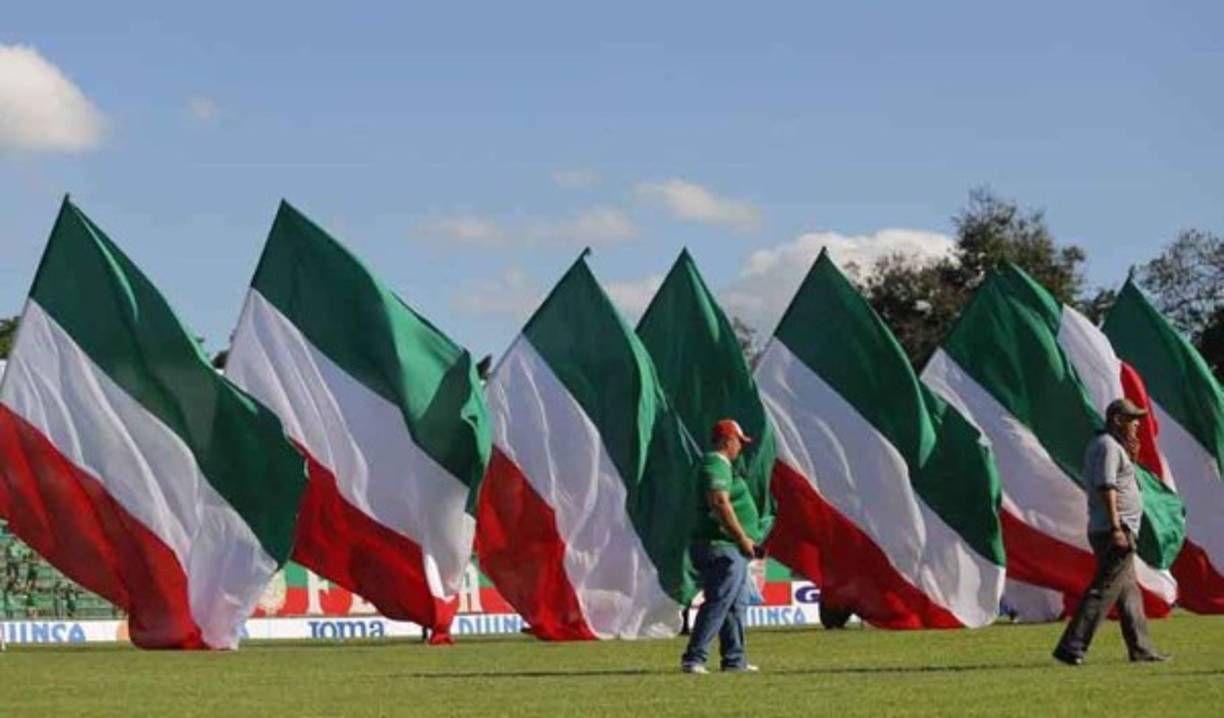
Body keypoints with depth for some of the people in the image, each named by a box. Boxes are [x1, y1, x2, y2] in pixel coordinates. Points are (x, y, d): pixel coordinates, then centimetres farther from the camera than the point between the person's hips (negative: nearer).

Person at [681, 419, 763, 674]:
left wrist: (746, 539, 20)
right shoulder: (716, 466, -13)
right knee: (718, 603, -13)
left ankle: (735, 660, 18)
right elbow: (720, 504, -24)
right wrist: (743, 538, -21)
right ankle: (694, 658, -14)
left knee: (737, 604, 14)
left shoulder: (722, 466, 21)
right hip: (722, 547, -11)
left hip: (732, 549, 11)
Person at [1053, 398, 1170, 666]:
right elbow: (1106, 488, -20)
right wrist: (1116, 528, -25)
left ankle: (1141, 649, 18)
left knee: (1129, 592, 14)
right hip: (1115, 531, -11)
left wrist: (1130, 458, 14)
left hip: (1120, 532, 11)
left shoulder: (1114, 446, 22)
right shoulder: (1108, 445, -11)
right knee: (1104, 590, -14)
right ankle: (1071, 647, -18)